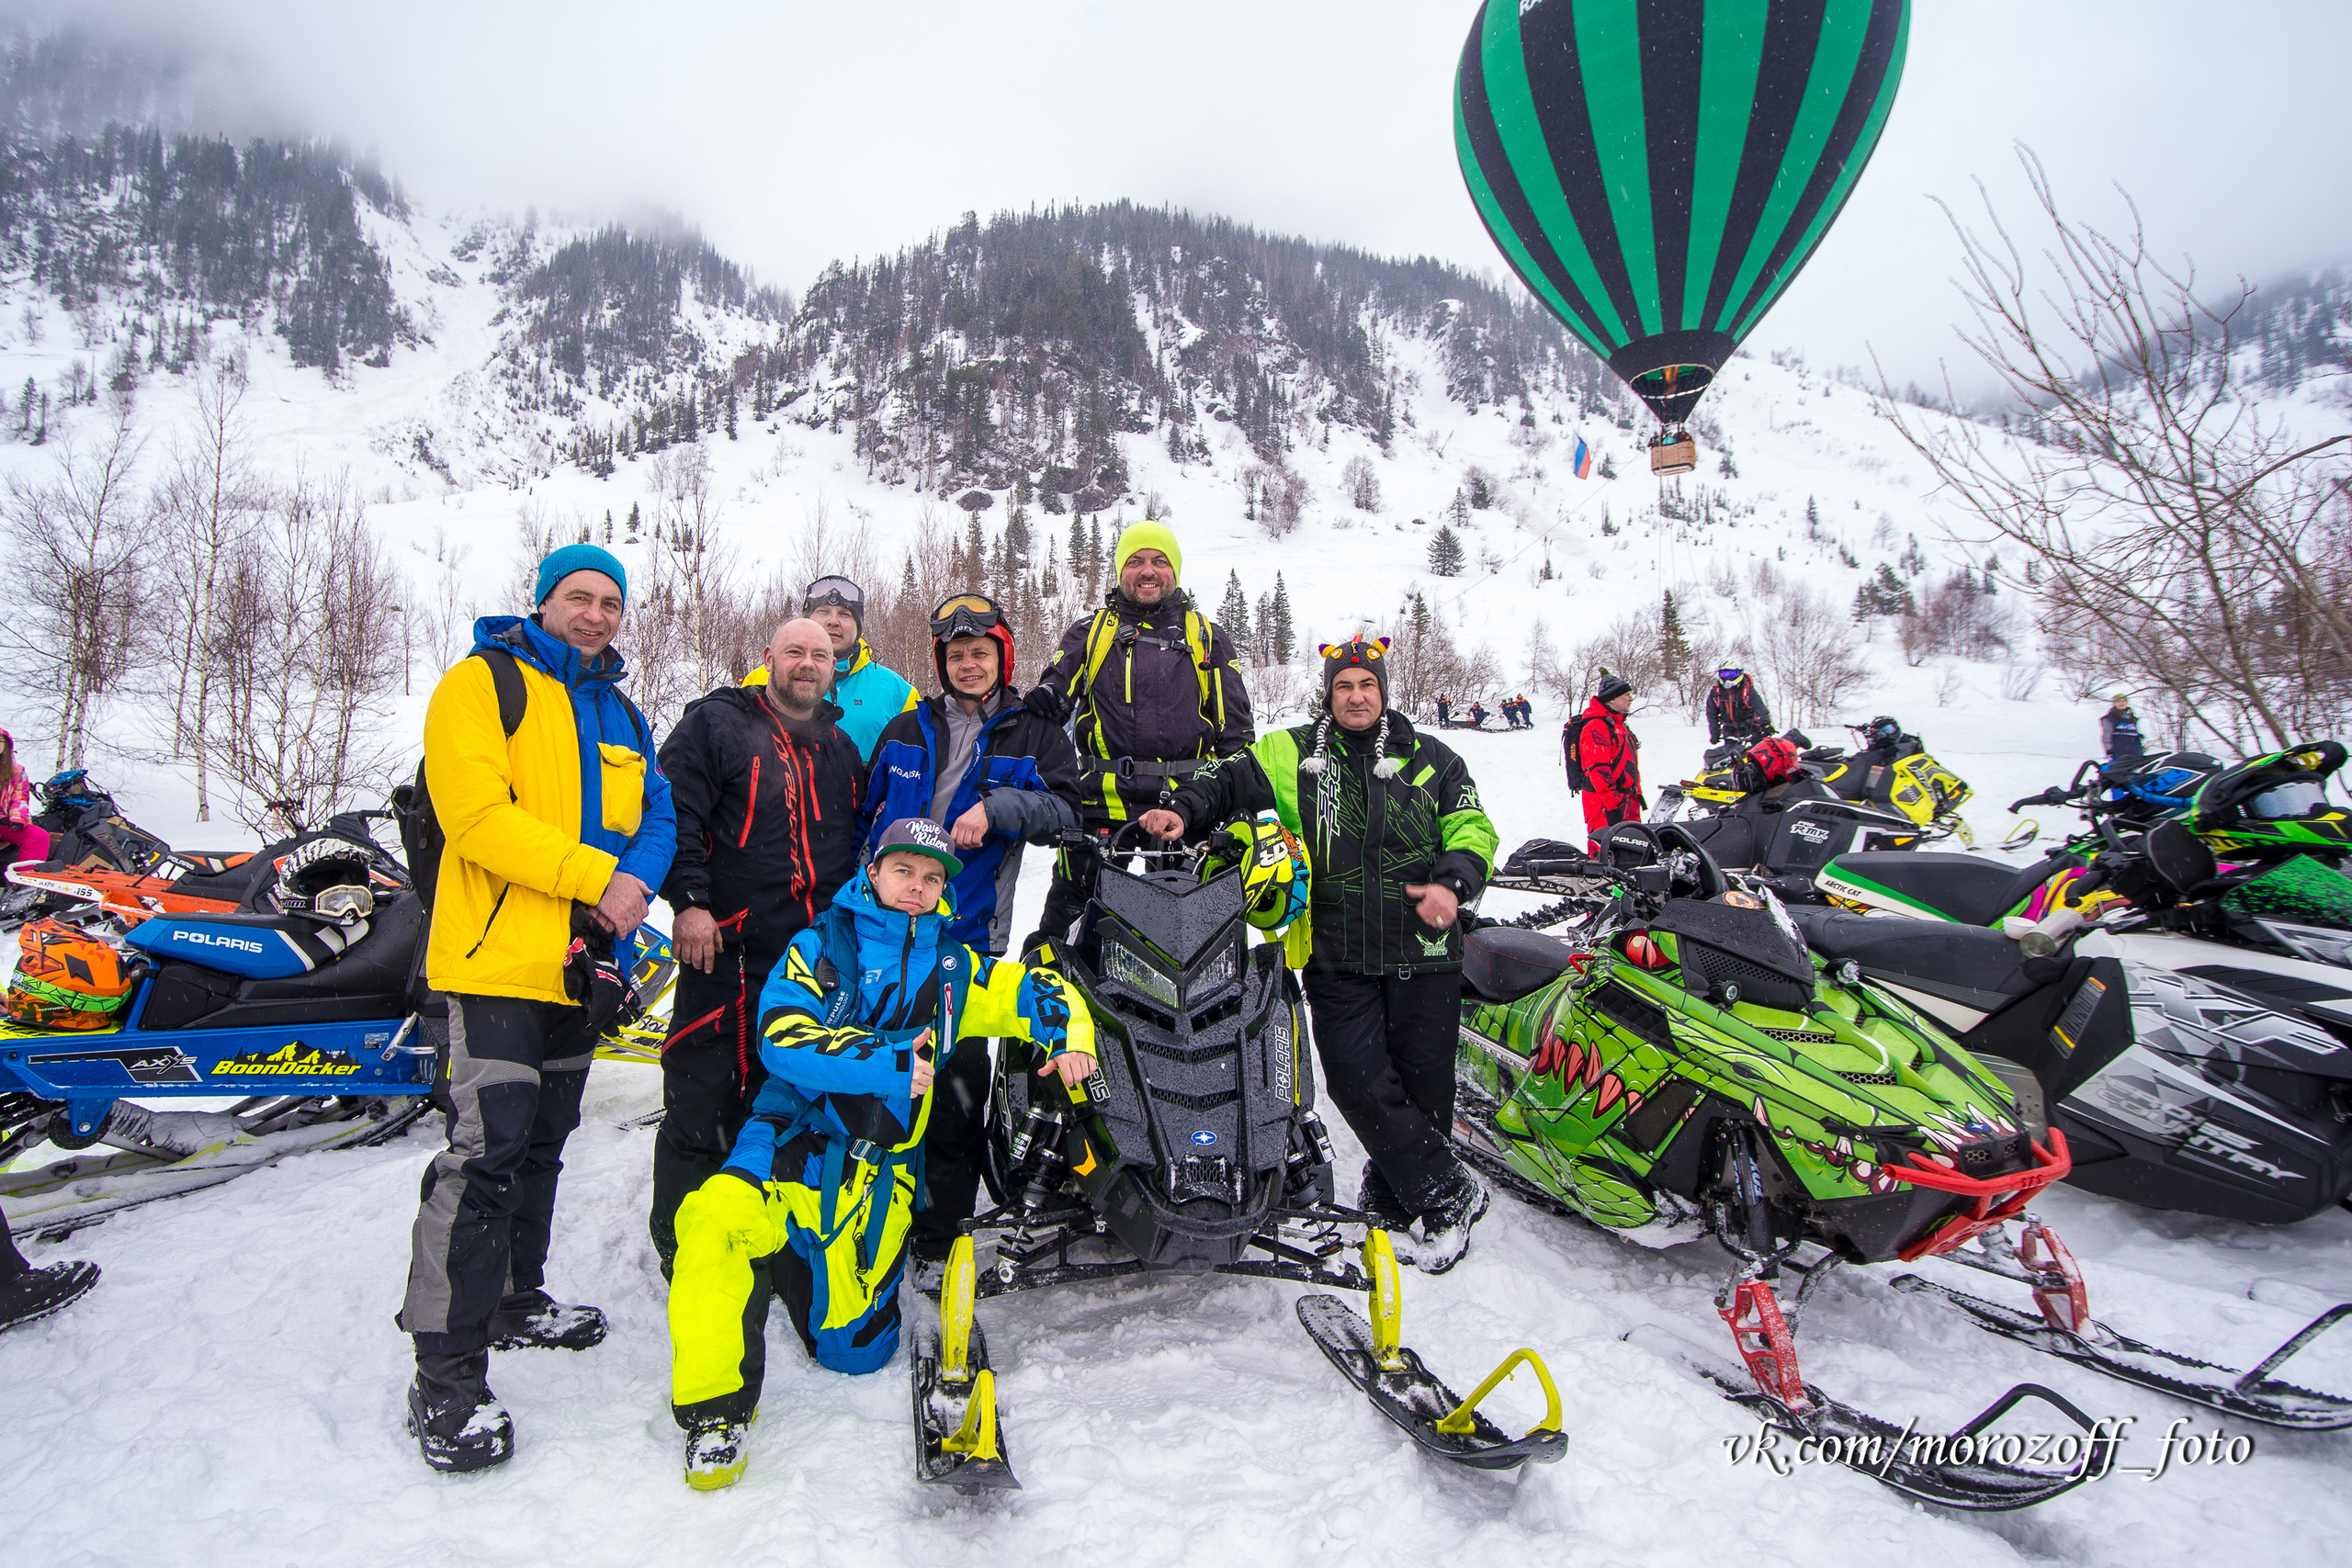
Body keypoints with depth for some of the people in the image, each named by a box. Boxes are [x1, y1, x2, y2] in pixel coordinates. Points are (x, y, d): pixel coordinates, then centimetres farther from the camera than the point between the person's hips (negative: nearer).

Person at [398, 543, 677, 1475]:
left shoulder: (621, 713, 17)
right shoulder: (483, 682, -4)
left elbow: (656, 813, 12)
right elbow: (475, 811, -16)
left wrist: (638, 877, -10)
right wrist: (595, 876, -19)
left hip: (580, 963, 7)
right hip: (497, 954, -7)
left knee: (542, 1145, 18)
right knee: (485, 1154, -12)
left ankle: (515, 1299, 34)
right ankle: (446, 1375, -3)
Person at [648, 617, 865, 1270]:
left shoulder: (842, 748, 18)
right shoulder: (715, 723, 2)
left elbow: (859, 844, 26)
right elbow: (674, 810, -7)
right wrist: (689, 900, -16)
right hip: (725, 944, -5)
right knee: (703, 1097, 0)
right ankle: (678, 1239, 15)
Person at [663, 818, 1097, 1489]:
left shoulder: (952, 966, 15)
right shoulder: (820, 947, 4)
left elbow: (1036, 989, 19)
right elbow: (782, 1038, -10)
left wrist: (1070, 1039, -2)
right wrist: (891, 1063, -18)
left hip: (879, 1166, 3)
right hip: (794, 1134, -2)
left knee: (855, 1351, -1)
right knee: (716, 1218, -33)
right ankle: (717, 1406, -13)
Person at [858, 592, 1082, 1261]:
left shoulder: (1035, 736, 8)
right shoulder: (904, 732, 15)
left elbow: (1064, 811, -4)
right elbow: (863, 816, 21)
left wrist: (996, 806, -19)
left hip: (968, 934, -2)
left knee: (957, 1080, -2)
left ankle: (942, 1229, 11)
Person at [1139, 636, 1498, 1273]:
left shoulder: (1430, 758, 9)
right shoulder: (1295, 753, 8)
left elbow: (1473, 829, 7)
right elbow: (1230, 779, 3)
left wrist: (1454, 883, -12)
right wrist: (1185, 811, -17)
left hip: (1423, 953, 1)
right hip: (1337, 957, 0)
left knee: (1421, 1083, 3)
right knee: (1359, 1082, -9)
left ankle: (1395, 1202, 23)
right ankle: (1452, 1193, 7)